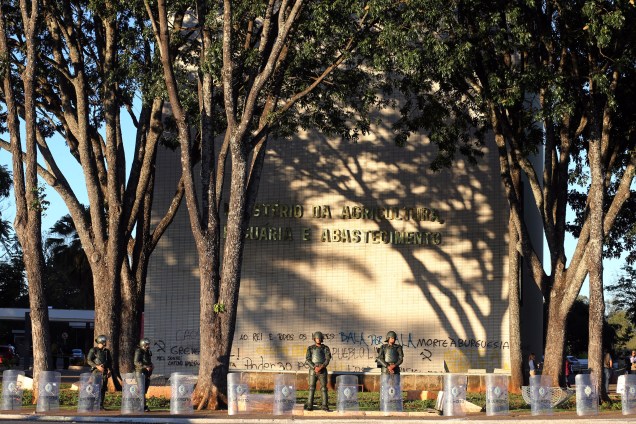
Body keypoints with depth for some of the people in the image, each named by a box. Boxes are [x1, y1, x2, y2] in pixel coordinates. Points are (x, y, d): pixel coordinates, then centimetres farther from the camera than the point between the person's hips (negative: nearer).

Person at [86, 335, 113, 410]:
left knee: (103, 388, 4)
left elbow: (110, 361, 20)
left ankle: (101, 405, 9)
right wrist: (97, 366, -17)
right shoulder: (93, 350, -2)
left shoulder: (107, 351, 14)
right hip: (96, 372, -5)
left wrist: (110, 370, 5)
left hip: (105, 372, 5)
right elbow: (89, 360, -7)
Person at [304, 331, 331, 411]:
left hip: (322, 371, 0)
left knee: (324, 388, -2)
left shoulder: (326, 348, 5)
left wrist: (321, 367, -19)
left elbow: (328, 359, -4)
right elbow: (308, 359, -5)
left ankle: (325, 406, 0)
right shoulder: (310, 348, 4)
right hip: (313, 371, 0)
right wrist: (314, 368, -18)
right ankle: (309, 406, -1)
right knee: (311, 388, -2)